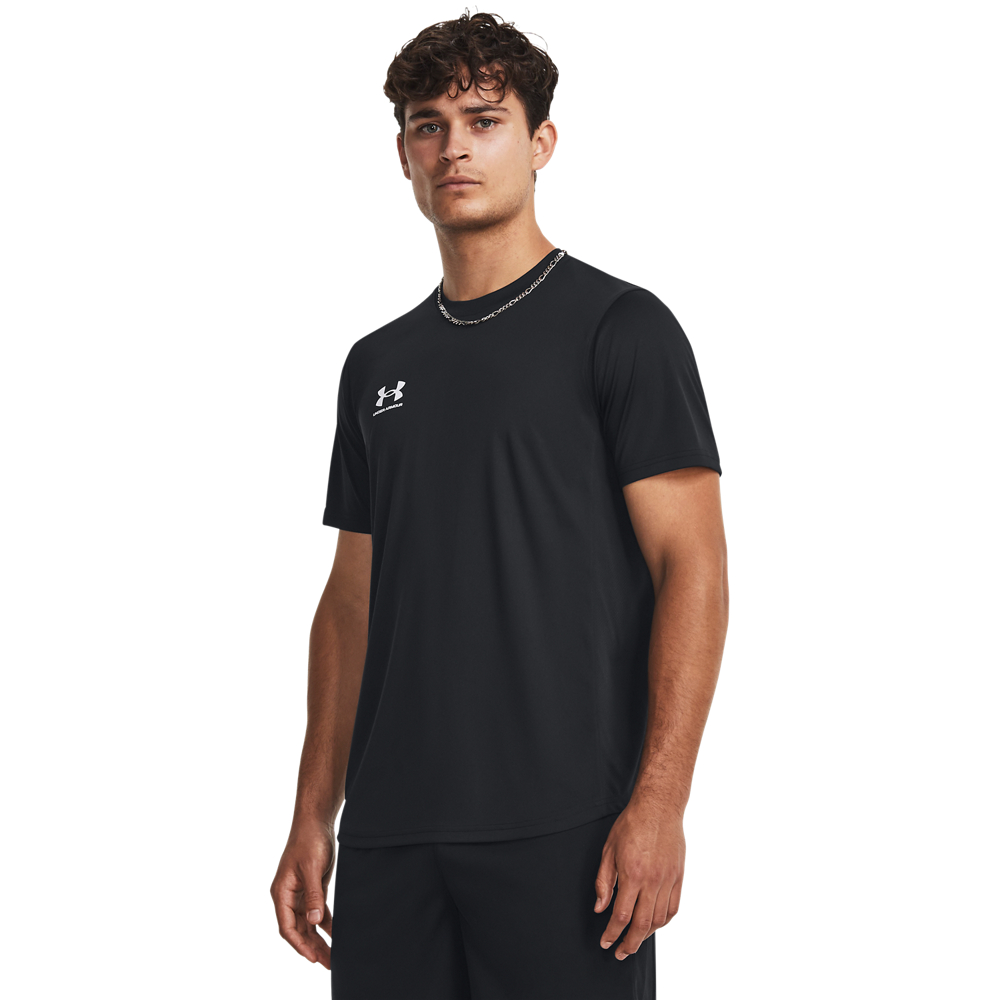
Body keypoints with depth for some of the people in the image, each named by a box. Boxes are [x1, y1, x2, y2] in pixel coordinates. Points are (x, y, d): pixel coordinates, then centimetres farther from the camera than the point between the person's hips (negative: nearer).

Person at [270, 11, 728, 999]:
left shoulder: (619, 327, -3)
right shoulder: (378, 363, 15)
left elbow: (692, 568, -9)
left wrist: (659, 804, -17)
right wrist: (313, 817, 12)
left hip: (562, 828, -5)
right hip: (391, 830, 6)